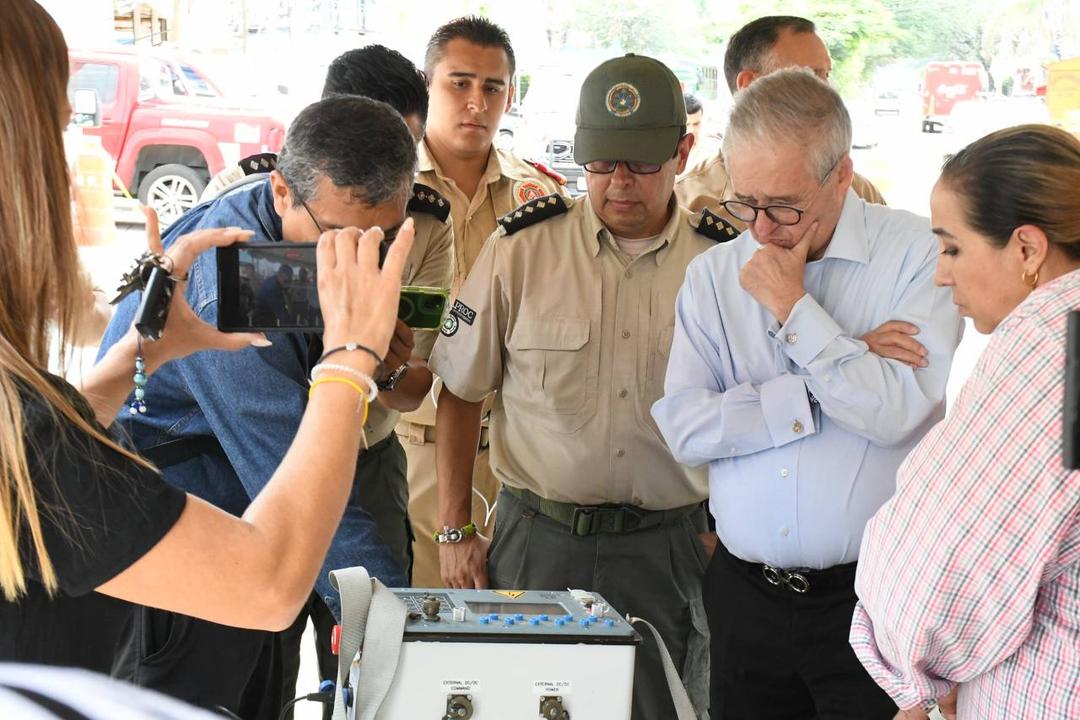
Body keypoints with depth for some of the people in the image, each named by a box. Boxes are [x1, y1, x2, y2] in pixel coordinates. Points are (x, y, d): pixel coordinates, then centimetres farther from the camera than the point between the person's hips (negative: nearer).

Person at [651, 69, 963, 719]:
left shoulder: (918, 254, -6)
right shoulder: (712, 275, 4)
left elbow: (904, 415, -17)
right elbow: (684, 429, -6)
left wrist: (792, 307, -15)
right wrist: (824, 393, -12)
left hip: (871, 597, -3)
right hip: (744, 596, 4)